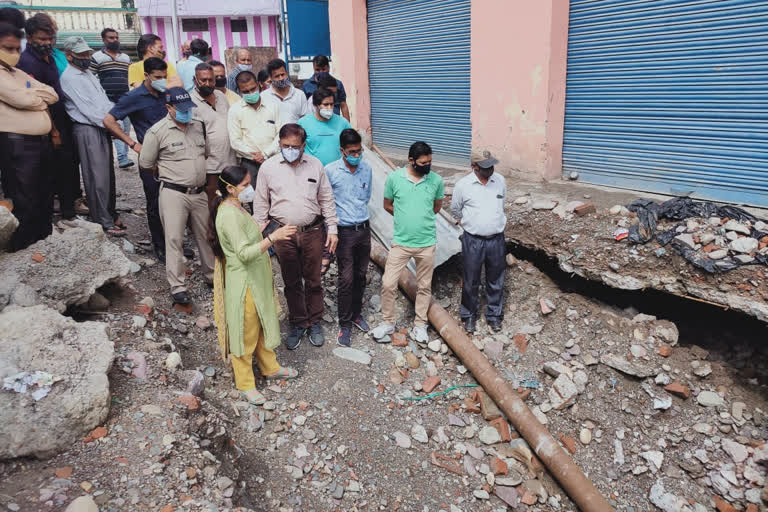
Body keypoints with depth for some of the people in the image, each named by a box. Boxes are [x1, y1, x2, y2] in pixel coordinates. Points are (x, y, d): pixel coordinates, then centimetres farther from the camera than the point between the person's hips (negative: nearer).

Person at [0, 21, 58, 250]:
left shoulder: (21, 74, 20)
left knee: (45, 198, 15)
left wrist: (33, 94, -6)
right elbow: (24, 100, -18)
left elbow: (53, 95, 12)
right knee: (23, 204, -3)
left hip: (41, 141, 9)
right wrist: (42, 95, 2)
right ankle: (21, 252, 8)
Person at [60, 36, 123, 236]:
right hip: (88, 130, -8)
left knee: (108, 174, 12)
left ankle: (111, 214, 22)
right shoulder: (69, 77, -8)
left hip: (103, 127, 8)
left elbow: (104, 100, 19)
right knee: (97, 178, -6)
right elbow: (87, 109, -13)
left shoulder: (88, 73, 19)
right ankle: (105, 222, -1)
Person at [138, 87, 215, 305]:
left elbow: (207, 153, 23)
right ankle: (177, 287, 0)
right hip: (174, 193, -5)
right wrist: (169, 171, 8)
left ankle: (212, 275, 29)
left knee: (206, 235, 13)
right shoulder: (157, 131, -7)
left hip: (199, 192, 5)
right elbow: (145, 163, -2)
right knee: (174, 239, -5)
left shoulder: (198, 126, 9)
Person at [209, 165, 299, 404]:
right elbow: (244, 253, -32)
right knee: (245, 333, 5)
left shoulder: (236, 207, 6)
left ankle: (270, 367, 42)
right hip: (243, 284, -10)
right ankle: (245, 384, 22)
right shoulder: (229, 215, -26)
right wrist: (273, 237, -36)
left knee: (262, 325, 23)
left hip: (257, 279, 10)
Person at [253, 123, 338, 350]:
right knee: (292, 282, 11)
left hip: (312, 232, 1)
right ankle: (298, 323, 27)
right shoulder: (268, 167, -4)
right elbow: (261, 204, 3)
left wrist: (332, 229, 1)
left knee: (313, 280, 11)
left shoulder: (315, 165, -1)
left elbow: (326, 199, 5)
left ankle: (315, 322, 28)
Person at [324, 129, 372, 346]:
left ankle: (356, 313, 31)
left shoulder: (367, 168, 2)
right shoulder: (330, 171, -12)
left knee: (361, 275, 14)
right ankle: (345, 324, 11)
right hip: (344, 231, -4)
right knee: (346, 279, -2)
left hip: (364, 229, 4)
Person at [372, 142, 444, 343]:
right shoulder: (394, 178, -9)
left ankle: (420, 325, 30)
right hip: (400, 242, 0)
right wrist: (406, 218, 6)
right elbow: (387, 205, 5)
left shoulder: (436, 180, -7)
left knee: (424, 286, 13)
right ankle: (388, 322, 23)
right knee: (388, 284, 2)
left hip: (427, 243, 1)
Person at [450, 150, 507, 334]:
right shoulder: (463, 184, -10)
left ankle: (494, 315, 31)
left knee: (496, 281, 14)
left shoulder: (500, 181, -1)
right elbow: (455, 210, 5)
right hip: (473, 241, -2)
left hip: (496, 239, 3)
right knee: (471, 281, 10)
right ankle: (469, 316, 28)